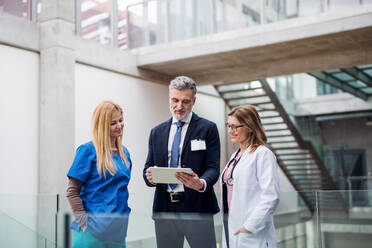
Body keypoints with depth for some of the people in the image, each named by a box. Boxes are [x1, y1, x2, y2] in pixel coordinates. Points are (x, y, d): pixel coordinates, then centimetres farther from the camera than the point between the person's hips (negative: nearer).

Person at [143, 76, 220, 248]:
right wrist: (149, 176, -11)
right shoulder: (157, 132, 14)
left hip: (197, 208, -3)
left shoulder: (208, 128, 2)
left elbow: (213, 167, -5)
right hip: (164, 209, 4)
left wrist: (201, 184, -26)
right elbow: (148, 167, 13)